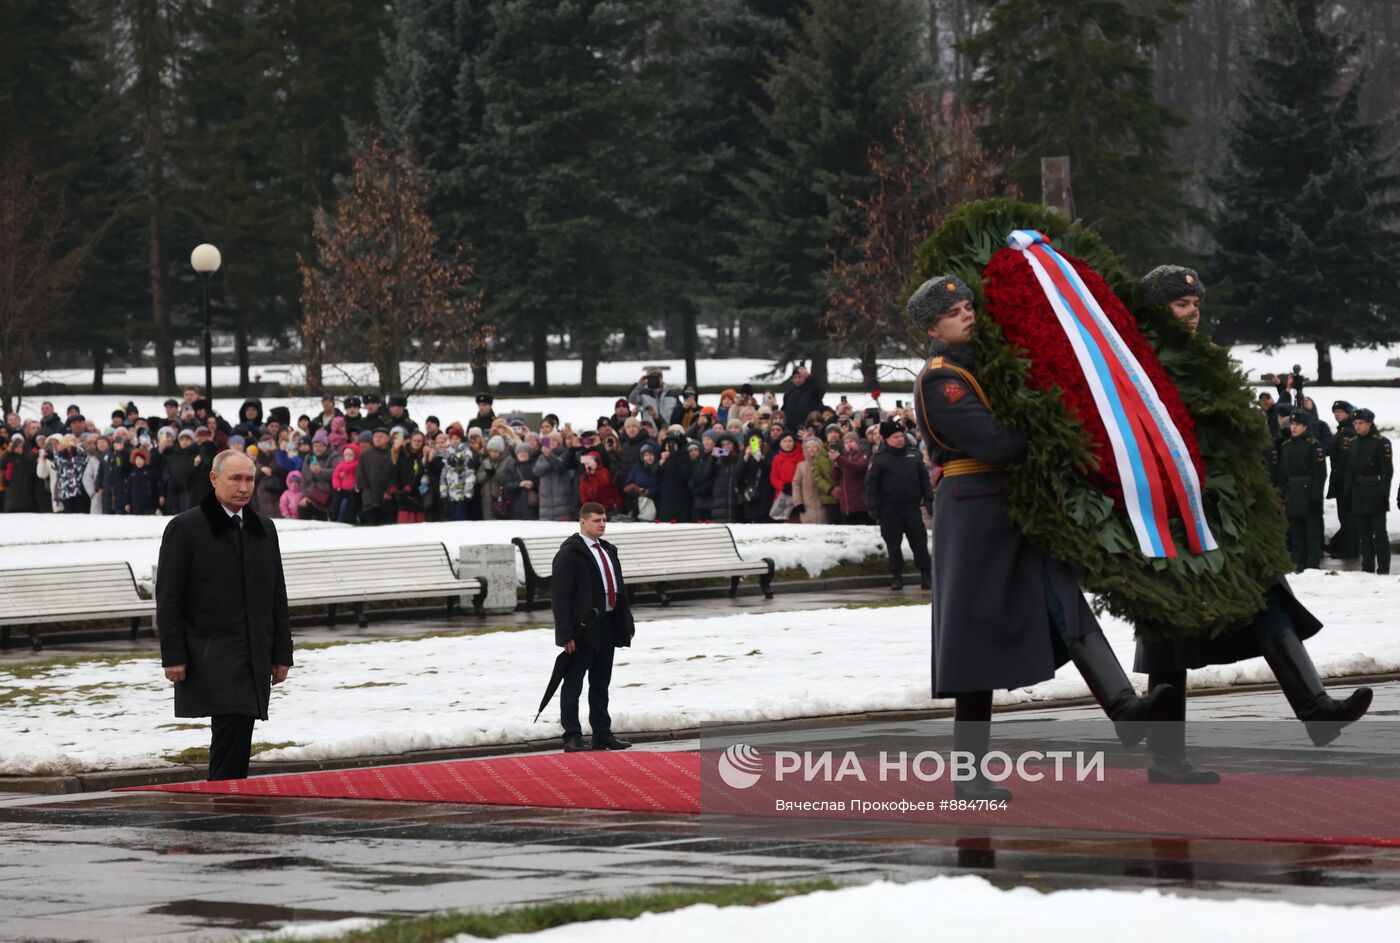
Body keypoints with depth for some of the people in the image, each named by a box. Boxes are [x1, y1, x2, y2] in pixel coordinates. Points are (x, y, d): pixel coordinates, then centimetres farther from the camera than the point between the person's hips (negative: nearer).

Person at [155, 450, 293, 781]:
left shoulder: (263, 529, 15)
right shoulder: (185, 528, -2)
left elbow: (277, 596, 18)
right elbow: (168, 598, -4)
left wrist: (282, 653, 13)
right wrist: (173, 657, -9)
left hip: (255, 659, 6)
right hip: (213, 659, -6)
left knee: (234, 739, 5)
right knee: (233, 729, -17)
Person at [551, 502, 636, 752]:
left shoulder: (608, 551, 15)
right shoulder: (569, 553, -10)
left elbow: (619, 589, 20)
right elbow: (560, 596, -15)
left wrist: (626, 623, 13)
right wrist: (566, 633, -20)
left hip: (607, 627, 8)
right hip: (582, 629, -8)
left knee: (601, 685, 14)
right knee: (573, 685, -2)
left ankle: (602, 734, 20)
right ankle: (572, 738, 0)